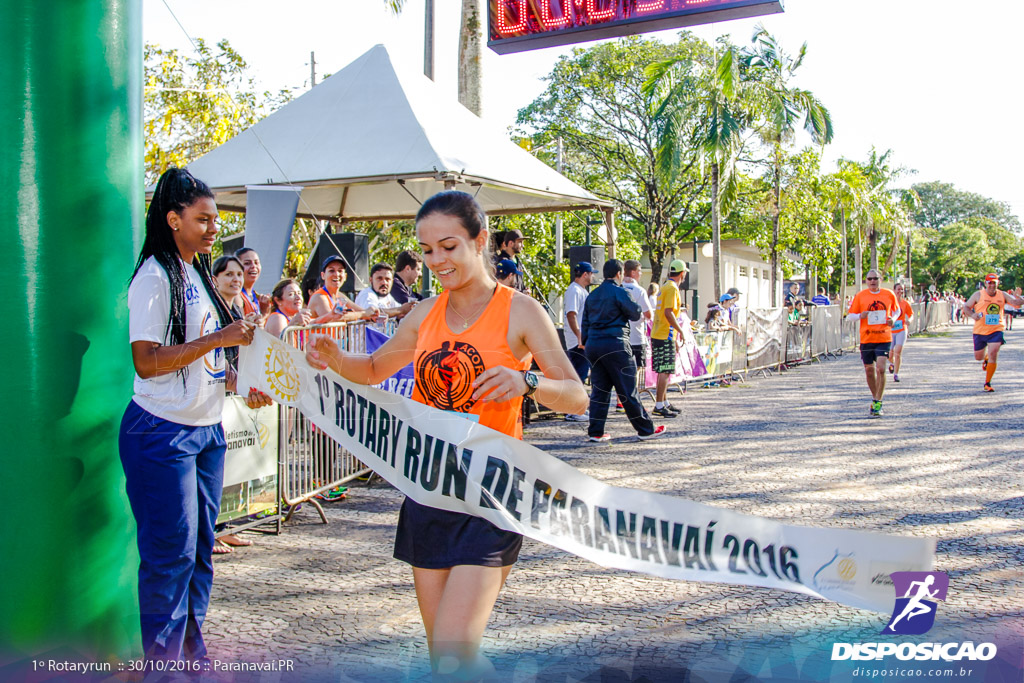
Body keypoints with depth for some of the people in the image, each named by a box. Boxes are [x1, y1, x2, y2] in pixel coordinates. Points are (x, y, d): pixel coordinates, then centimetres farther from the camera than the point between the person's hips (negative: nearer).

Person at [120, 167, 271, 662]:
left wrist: (239, 384, 7)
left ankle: (190, 653, 24)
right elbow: (146, 361, -21)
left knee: (200, 547, 13)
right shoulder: (154, 277, -13)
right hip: (164, 433, -8)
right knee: (172, 551, -2)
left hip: (206, 428, 9)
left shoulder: (197, 274, 14)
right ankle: (160, 661, 11)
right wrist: (218, 338, -22)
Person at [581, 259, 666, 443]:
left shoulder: (592, 295, 16)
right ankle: (645, 429, 8)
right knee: (628, 390, -1)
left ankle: (595, 432, 7)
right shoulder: (619, 292, -7)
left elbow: (585, 323, 17)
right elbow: (636, 314, -2)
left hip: (593, 345, 7)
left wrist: (586, 343, 21)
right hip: (614, 345, -7)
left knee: (599, 389, 9)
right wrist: (634, 305, 17)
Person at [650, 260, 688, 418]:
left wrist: (675, 338, 24)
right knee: (665, 372, -9)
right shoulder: (672, 288, -12)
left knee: (663, 372, 15)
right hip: (665, 336, -10)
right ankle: (659, 406, -9)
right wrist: (680, 331, -14)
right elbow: (668, 312, -22)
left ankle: (664, 403, 23)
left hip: (658, 334, 10)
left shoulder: (666, 286, 18)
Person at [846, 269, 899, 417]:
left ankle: (878, 403, -7)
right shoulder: (860, 296, 1)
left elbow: (897, 309, 21)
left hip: (884, 338, -1)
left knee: (881, 368, -15)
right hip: (866, 339, 1)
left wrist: (892, 318, -1)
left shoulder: (889, 294, 3)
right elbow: (849, 316, 4)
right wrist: (860, 316, -17)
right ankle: (875, 398, 30)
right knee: (869, 371, 8)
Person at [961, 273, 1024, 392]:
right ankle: (986, 358, 49)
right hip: (980, 331, 1)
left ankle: (987, 383, -4)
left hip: (996, 330, -1)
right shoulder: (978, 295, -1)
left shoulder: (1003, 295, 3)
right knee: (978, 357, 9)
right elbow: (966, 307, 3)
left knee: (993, 354, -14)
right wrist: (972, 315, -18)